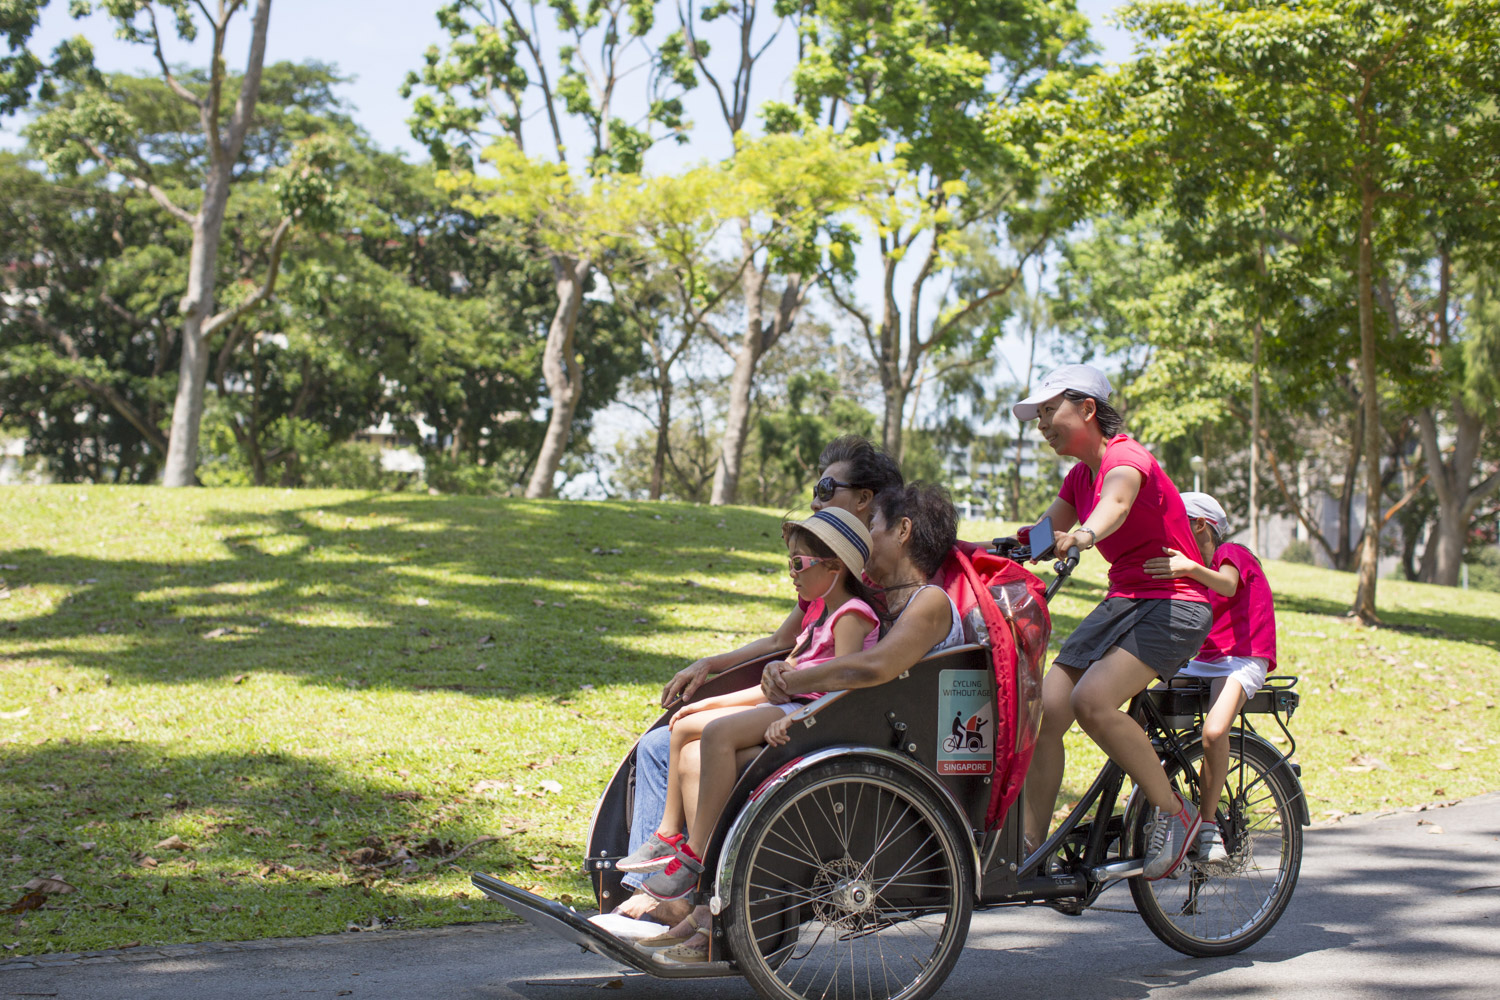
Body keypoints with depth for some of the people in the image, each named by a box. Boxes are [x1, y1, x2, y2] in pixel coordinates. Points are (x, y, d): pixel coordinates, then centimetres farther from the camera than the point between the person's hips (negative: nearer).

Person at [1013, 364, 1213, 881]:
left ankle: (1174, 813, -10)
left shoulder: (1125, 458, -14)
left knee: (1092, 701, -28)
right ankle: (1029, 847, 1)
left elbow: (1116, 503, -38)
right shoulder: (1080, 475, 13)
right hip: (1123, 601, 9)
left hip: (1174, 603, -8)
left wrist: (1086, 534, -60)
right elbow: (1042, 539, 19)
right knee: (1044, 710, -6)